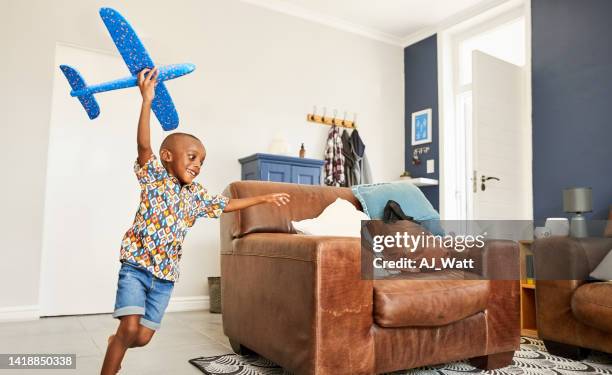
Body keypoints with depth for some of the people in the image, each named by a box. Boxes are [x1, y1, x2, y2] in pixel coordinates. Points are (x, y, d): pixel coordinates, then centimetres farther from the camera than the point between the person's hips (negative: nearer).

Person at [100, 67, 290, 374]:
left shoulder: (196, 195, 9)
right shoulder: (153, 176, -5)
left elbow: (227, 205, 21)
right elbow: (144, 145, -20)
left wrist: (263, 198, 24)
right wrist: (147, 100, -30)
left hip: (166, 274, 5)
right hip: (136, 265, -5)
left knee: (143, 337, 7)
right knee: (129, 328, -17)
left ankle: (115, 344, 39)